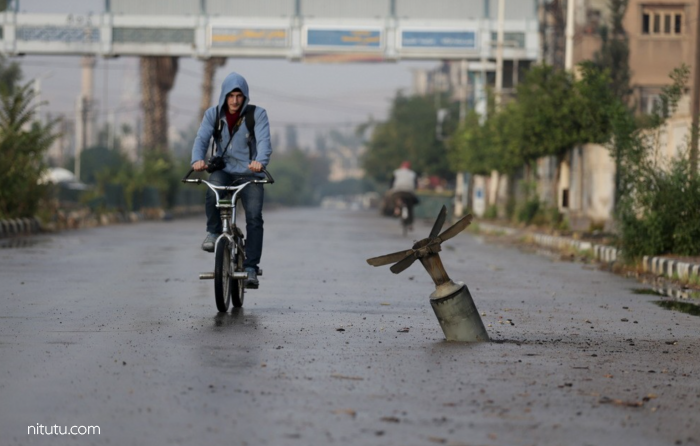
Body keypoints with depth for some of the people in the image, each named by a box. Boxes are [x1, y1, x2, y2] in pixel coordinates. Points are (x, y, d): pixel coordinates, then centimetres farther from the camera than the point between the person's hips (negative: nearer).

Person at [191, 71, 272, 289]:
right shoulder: (213, 114, 2)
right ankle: (213, 232, -8)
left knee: (254, 217, -19)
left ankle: (250, 268, -16)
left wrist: (260, 161, -39)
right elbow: (202, 138, -9)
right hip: (223, 170, 1)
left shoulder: (257, 114, -3)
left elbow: (264, 141, -17)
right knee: (213, 192, -34)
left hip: (250, 173, -1)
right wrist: (198, 159, -31)